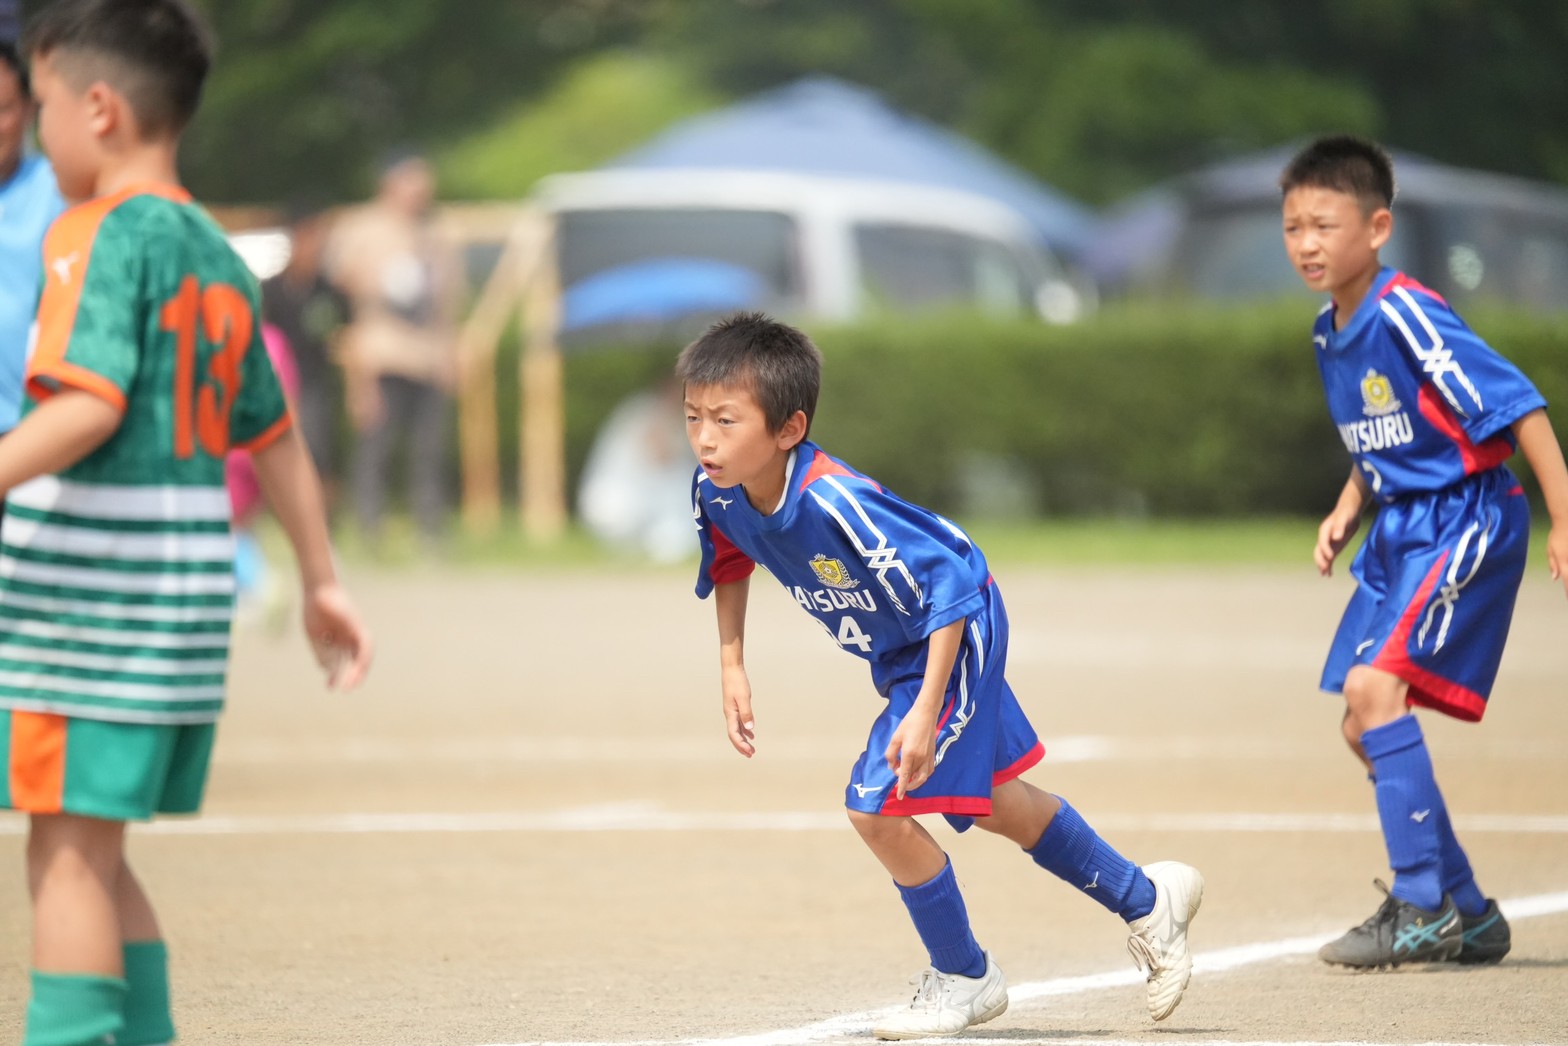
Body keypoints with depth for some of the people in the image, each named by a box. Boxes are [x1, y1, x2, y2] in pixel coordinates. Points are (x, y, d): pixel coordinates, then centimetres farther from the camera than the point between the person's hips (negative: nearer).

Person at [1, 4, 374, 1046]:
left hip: (92, 573, -8)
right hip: (192, 578, 8)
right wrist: (322, 579, 30)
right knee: (96, 858, 16)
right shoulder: (218, 257, 16)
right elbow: (274, 435, 22)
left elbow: (88, 404, -24)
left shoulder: (101, 235, -10)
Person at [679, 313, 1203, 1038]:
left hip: (956, 633, -9)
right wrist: (731, 666, 1)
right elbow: (731, 564, 9)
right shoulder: (716, 490, -16)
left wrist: (926, 711, -36)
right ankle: (1147, 901, 43)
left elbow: (951, 586, -34)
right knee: (992, 804, 22)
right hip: (896, 652, 9)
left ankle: (964, 977, 6)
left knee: (878, 805, -17)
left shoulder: (835, 503, -39)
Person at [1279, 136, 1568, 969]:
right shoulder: (1330, 333, 9)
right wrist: (1344, 515, 6)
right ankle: (1465, 914, 22)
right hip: (1399, 531, 10)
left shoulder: (1405, 314, -19)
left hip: (1465, 519, -10)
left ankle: (1423, 910, -17)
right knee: (1366, 727, 9)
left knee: (1374, 687, -22)